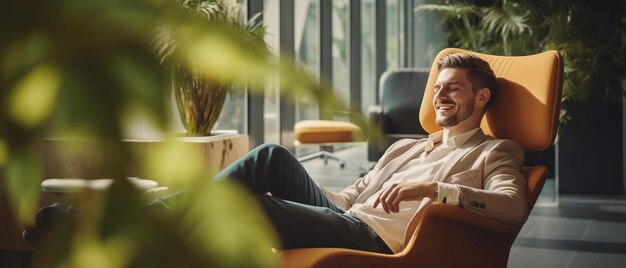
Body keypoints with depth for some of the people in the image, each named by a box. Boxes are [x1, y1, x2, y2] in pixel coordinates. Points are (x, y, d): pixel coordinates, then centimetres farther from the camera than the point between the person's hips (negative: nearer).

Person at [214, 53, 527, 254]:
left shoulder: (495, 152, 9)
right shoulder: (404, 147, 30)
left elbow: (514, 207, -13)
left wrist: (430, 187, -24)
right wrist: (285, 185, 14)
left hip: (377, 239, -7)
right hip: (344, 219, 7)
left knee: (246, 205, -26)